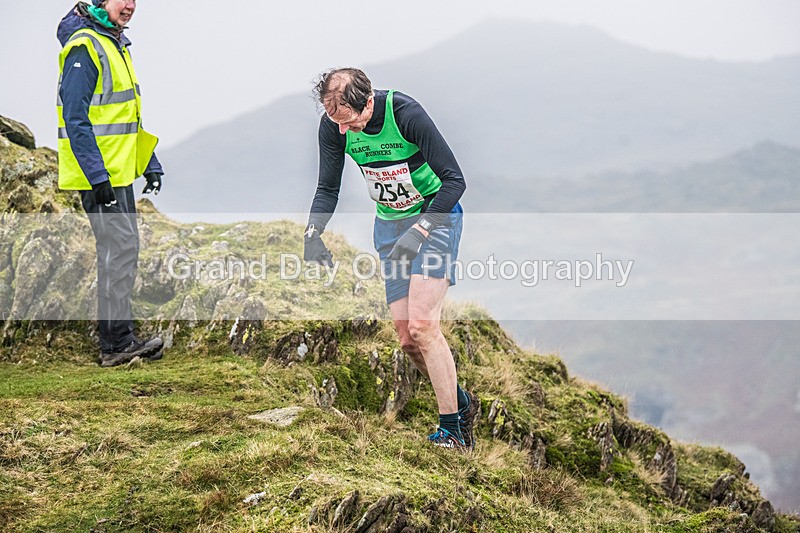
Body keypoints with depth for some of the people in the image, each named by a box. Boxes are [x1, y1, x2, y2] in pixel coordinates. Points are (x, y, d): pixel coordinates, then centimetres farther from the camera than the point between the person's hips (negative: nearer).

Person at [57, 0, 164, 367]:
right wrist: (97, 175, -24)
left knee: (123, 249, 12)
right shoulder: (84, 47, -15)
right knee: (119, 249, -10)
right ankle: (116, 345, -6)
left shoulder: (116, 45, 17)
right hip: (99, 174, -10)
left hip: (118, 171, 10)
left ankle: (120, 340, 18)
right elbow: (75, 119, -20)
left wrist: (150, 164, 21)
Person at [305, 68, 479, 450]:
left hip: (435, 216, -5)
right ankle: (461, 403, 23)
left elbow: (455, 181, -23)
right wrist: (312, 234, -15)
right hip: (389, 225, 6)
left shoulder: (406, 114, -26)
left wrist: (419, 232, -31)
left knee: (422, 325, -19)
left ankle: (452, 430, -10)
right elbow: (328, 188, 2)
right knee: (406, 339, 1)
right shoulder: (333, 125, -11)